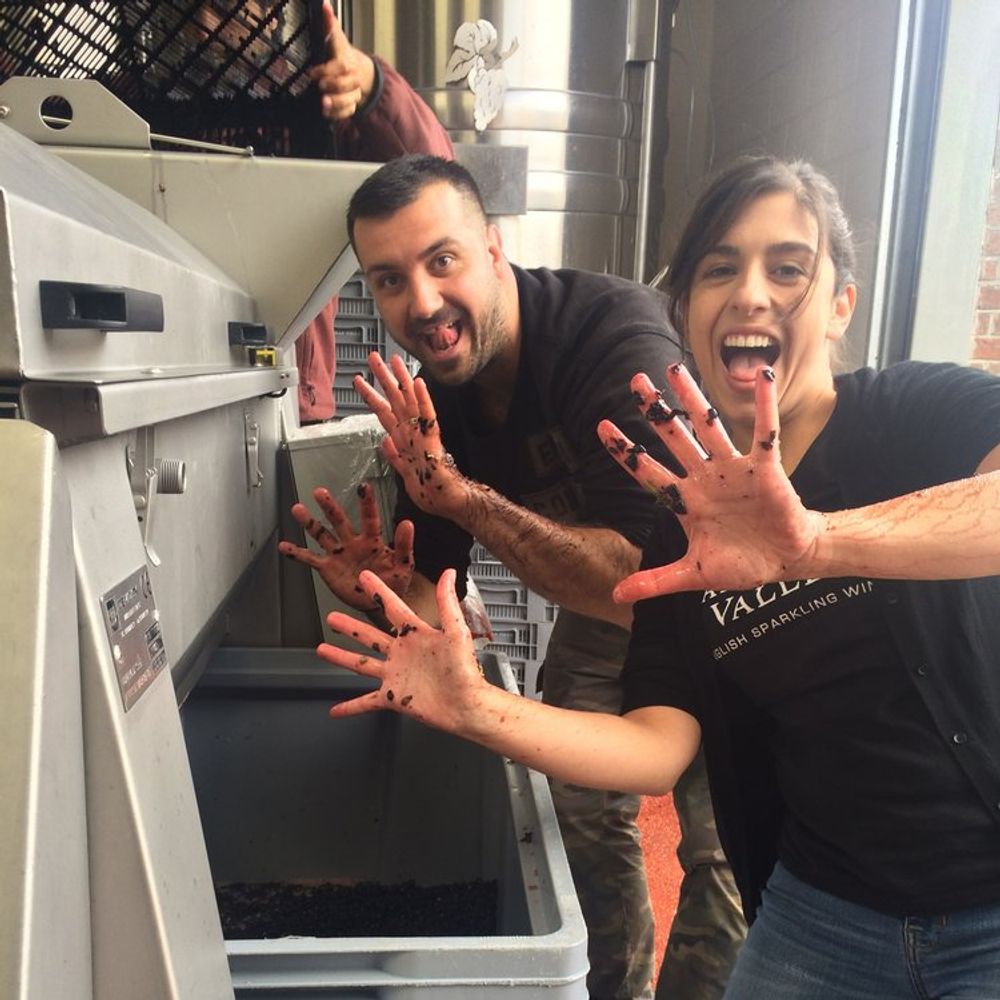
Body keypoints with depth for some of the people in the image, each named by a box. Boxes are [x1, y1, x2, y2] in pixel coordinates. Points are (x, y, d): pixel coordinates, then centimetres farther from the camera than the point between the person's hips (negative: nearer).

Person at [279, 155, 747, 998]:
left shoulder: (620, 338, -35)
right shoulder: (430, 396, -14)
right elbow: (435, 598, -8)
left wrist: (466, 496, -43)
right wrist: (384, 588, -30)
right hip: (601, 602, 6)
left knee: (724, 851, -5)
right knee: (585, 815, 14)